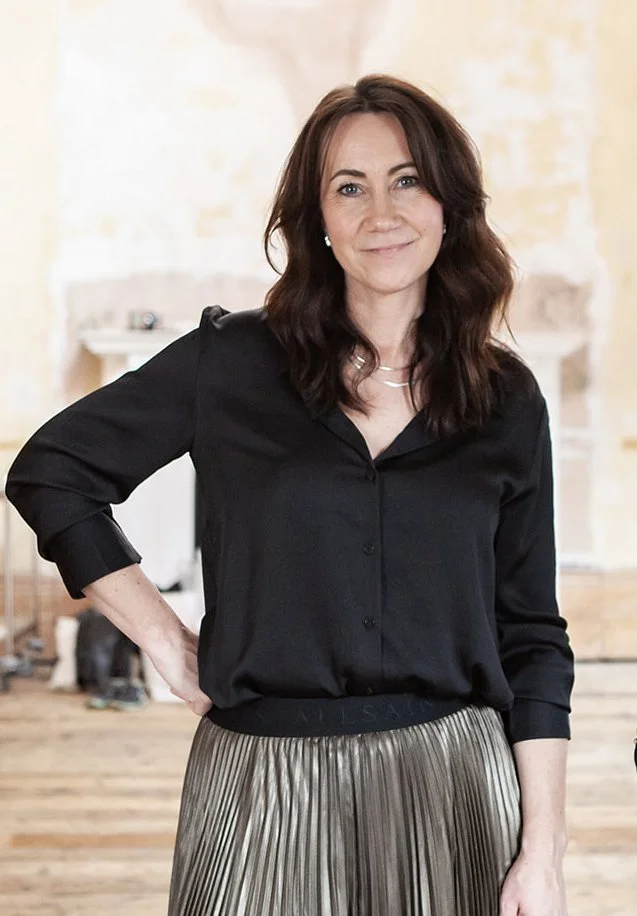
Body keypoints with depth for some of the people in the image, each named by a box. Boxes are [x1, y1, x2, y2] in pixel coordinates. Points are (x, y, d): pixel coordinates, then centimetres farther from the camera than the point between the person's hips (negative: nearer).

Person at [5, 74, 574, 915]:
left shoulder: (507, 400, 4)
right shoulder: (232, 361, -1)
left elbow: (532, 638, 4)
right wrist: (167, 642, -1)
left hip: (454, 783, 1)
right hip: (266, 789, -1)